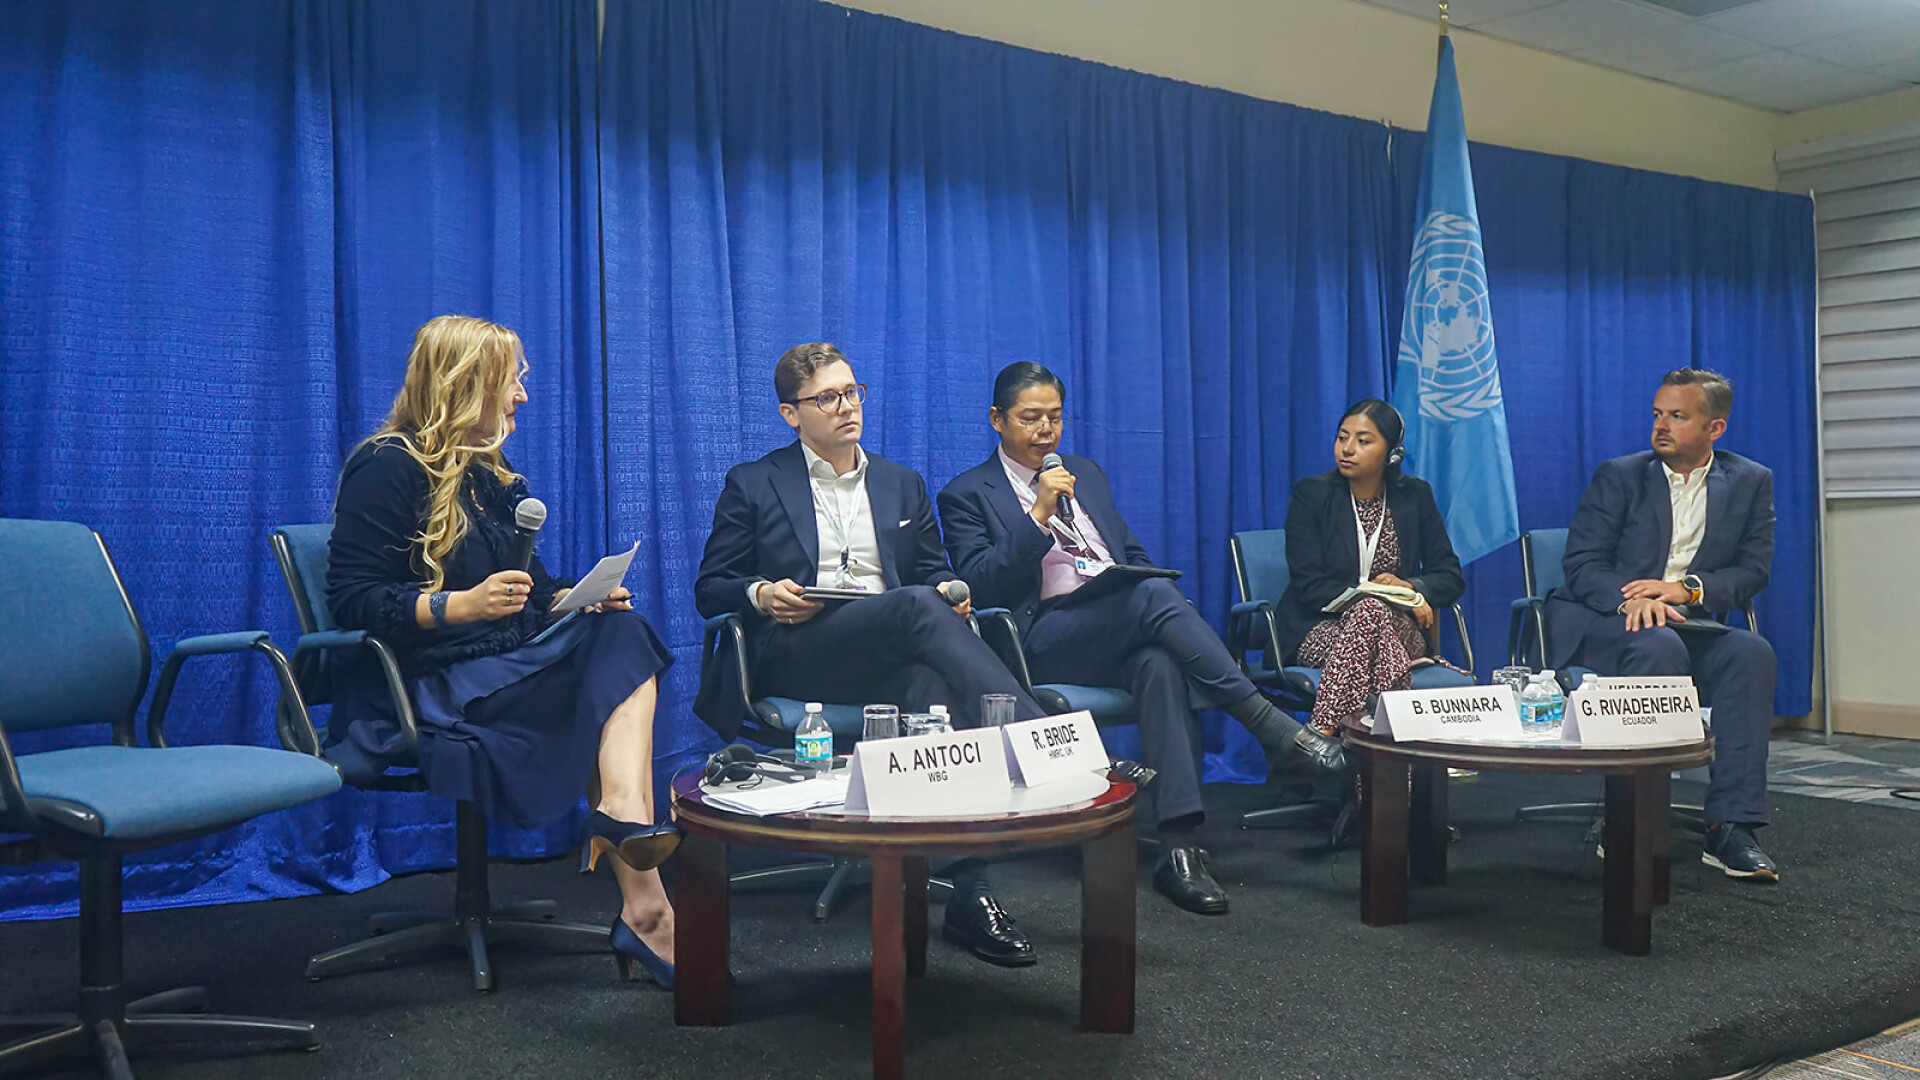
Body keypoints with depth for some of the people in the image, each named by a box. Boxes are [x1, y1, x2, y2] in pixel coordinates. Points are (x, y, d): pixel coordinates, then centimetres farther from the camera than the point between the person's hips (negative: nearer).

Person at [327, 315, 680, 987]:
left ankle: (626, 815, -41)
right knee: (621, 680, -24)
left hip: (509, 668, 8)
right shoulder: (388, 468, -6)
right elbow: (351, 601, -14)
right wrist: (462, 604, -26)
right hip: (429, 688, -8)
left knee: (622, 634, -22)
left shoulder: (489, 471, 20)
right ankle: (642, 903, -29)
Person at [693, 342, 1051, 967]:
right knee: (918, 609, -34)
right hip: (794, 656, -3)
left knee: (931, 683, -37)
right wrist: (761, 595, -11)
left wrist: (951, 593, 0)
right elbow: (710, 589, 12)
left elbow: (933, 573, 25)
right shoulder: (753, 486, 16)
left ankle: (967, 893, -44)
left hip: (891, 659, 3)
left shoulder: (902, 485, 27)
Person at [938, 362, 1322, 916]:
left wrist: (1166, 610, 4)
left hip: (1125, 631, 4)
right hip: (1048, 638, -4)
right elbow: (981, 587, -5)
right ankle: (1274, 727, -29)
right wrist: (1039, 513, -13)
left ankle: (1178, 845, -40)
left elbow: (1134, 556, 27)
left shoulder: (1087, 474, 27)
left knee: (1161, 662, -34)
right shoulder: (967, 495, 9)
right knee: (1153, 595, -33)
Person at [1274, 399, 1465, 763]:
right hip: (1319, 629, -2)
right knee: (1370, 609, -36)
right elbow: (1309, 588, -8)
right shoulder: (1310, 495, 0)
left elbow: (1451, 578, 9)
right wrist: (1371, 592, -18)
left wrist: (1410, 589, -11)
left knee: (1371, 612, -35)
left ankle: (1322, 730, -42)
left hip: (1398, 627, 2)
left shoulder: (1415, 496, 9)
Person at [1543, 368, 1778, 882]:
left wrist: (1686, 587, -17)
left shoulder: (1751, 482, 10)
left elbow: (1754, 570, 3)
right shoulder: (1618, 476, 3)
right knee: (1659, 646, -35)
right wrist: (1631, 599, -27)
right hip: (1598, 622, -3)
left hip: (1684, 624, 3)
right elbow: (1581, 564, -6)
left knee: (1751, 651, -28)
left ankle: (1730, 826, -28)